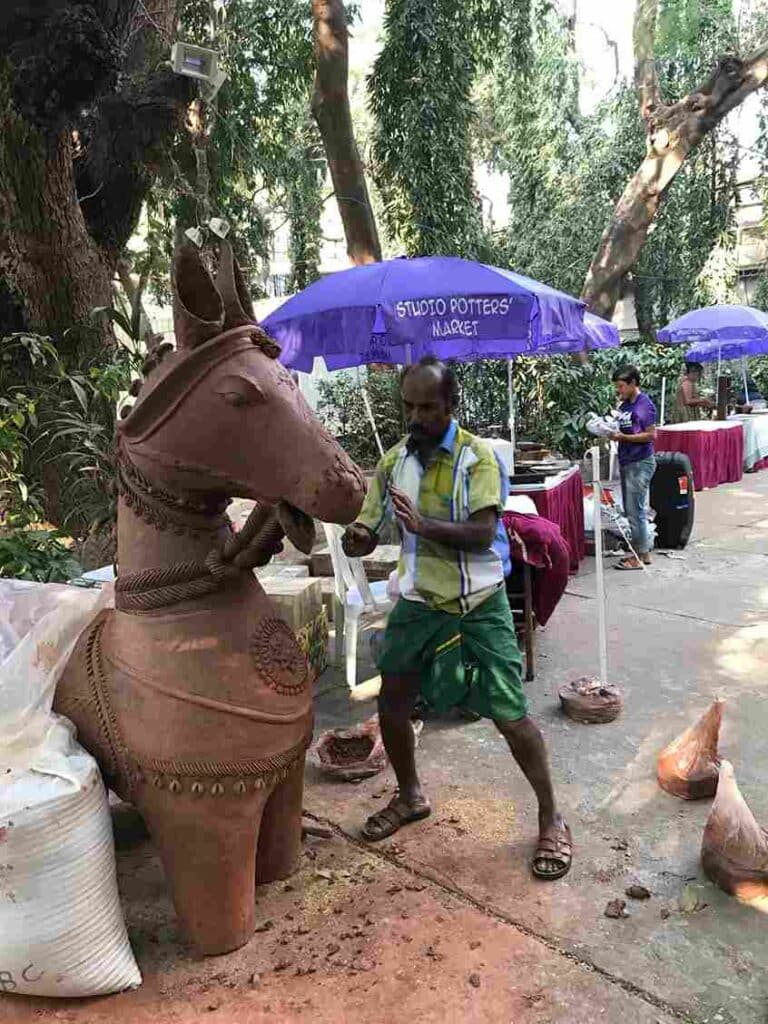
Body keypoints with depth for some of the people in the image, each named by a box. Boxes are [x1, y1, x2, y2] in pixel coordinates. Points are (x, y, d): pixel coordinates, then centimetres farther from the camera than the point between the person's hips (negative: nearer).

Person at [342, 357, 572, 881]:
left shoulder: (477, 455, -12)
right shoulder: (394, 461, 1)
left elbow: (482, 534, -22)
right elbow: (366, 533, 1)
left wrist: (424, 525, -37)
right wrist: (358, 537, -23)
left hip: (478, 605, -4)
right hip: (419, 602, 5)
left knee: (510, 715, -3)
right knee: (392, 705, 9)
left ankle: (552, 818, 19)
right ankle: (410, 796, 36)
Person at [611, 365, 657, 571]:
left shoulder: (644, 404, -12)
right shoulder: (624, 405, 12)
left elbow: (651, 434, -15)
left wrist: (623, 437, -21)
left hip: (640, 463, -9)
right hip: (627, 462, 9)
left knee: (636, 511, -5)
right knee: (632, 510, 13)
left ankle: (640, 556, 2)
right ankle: (643, 552, 22)